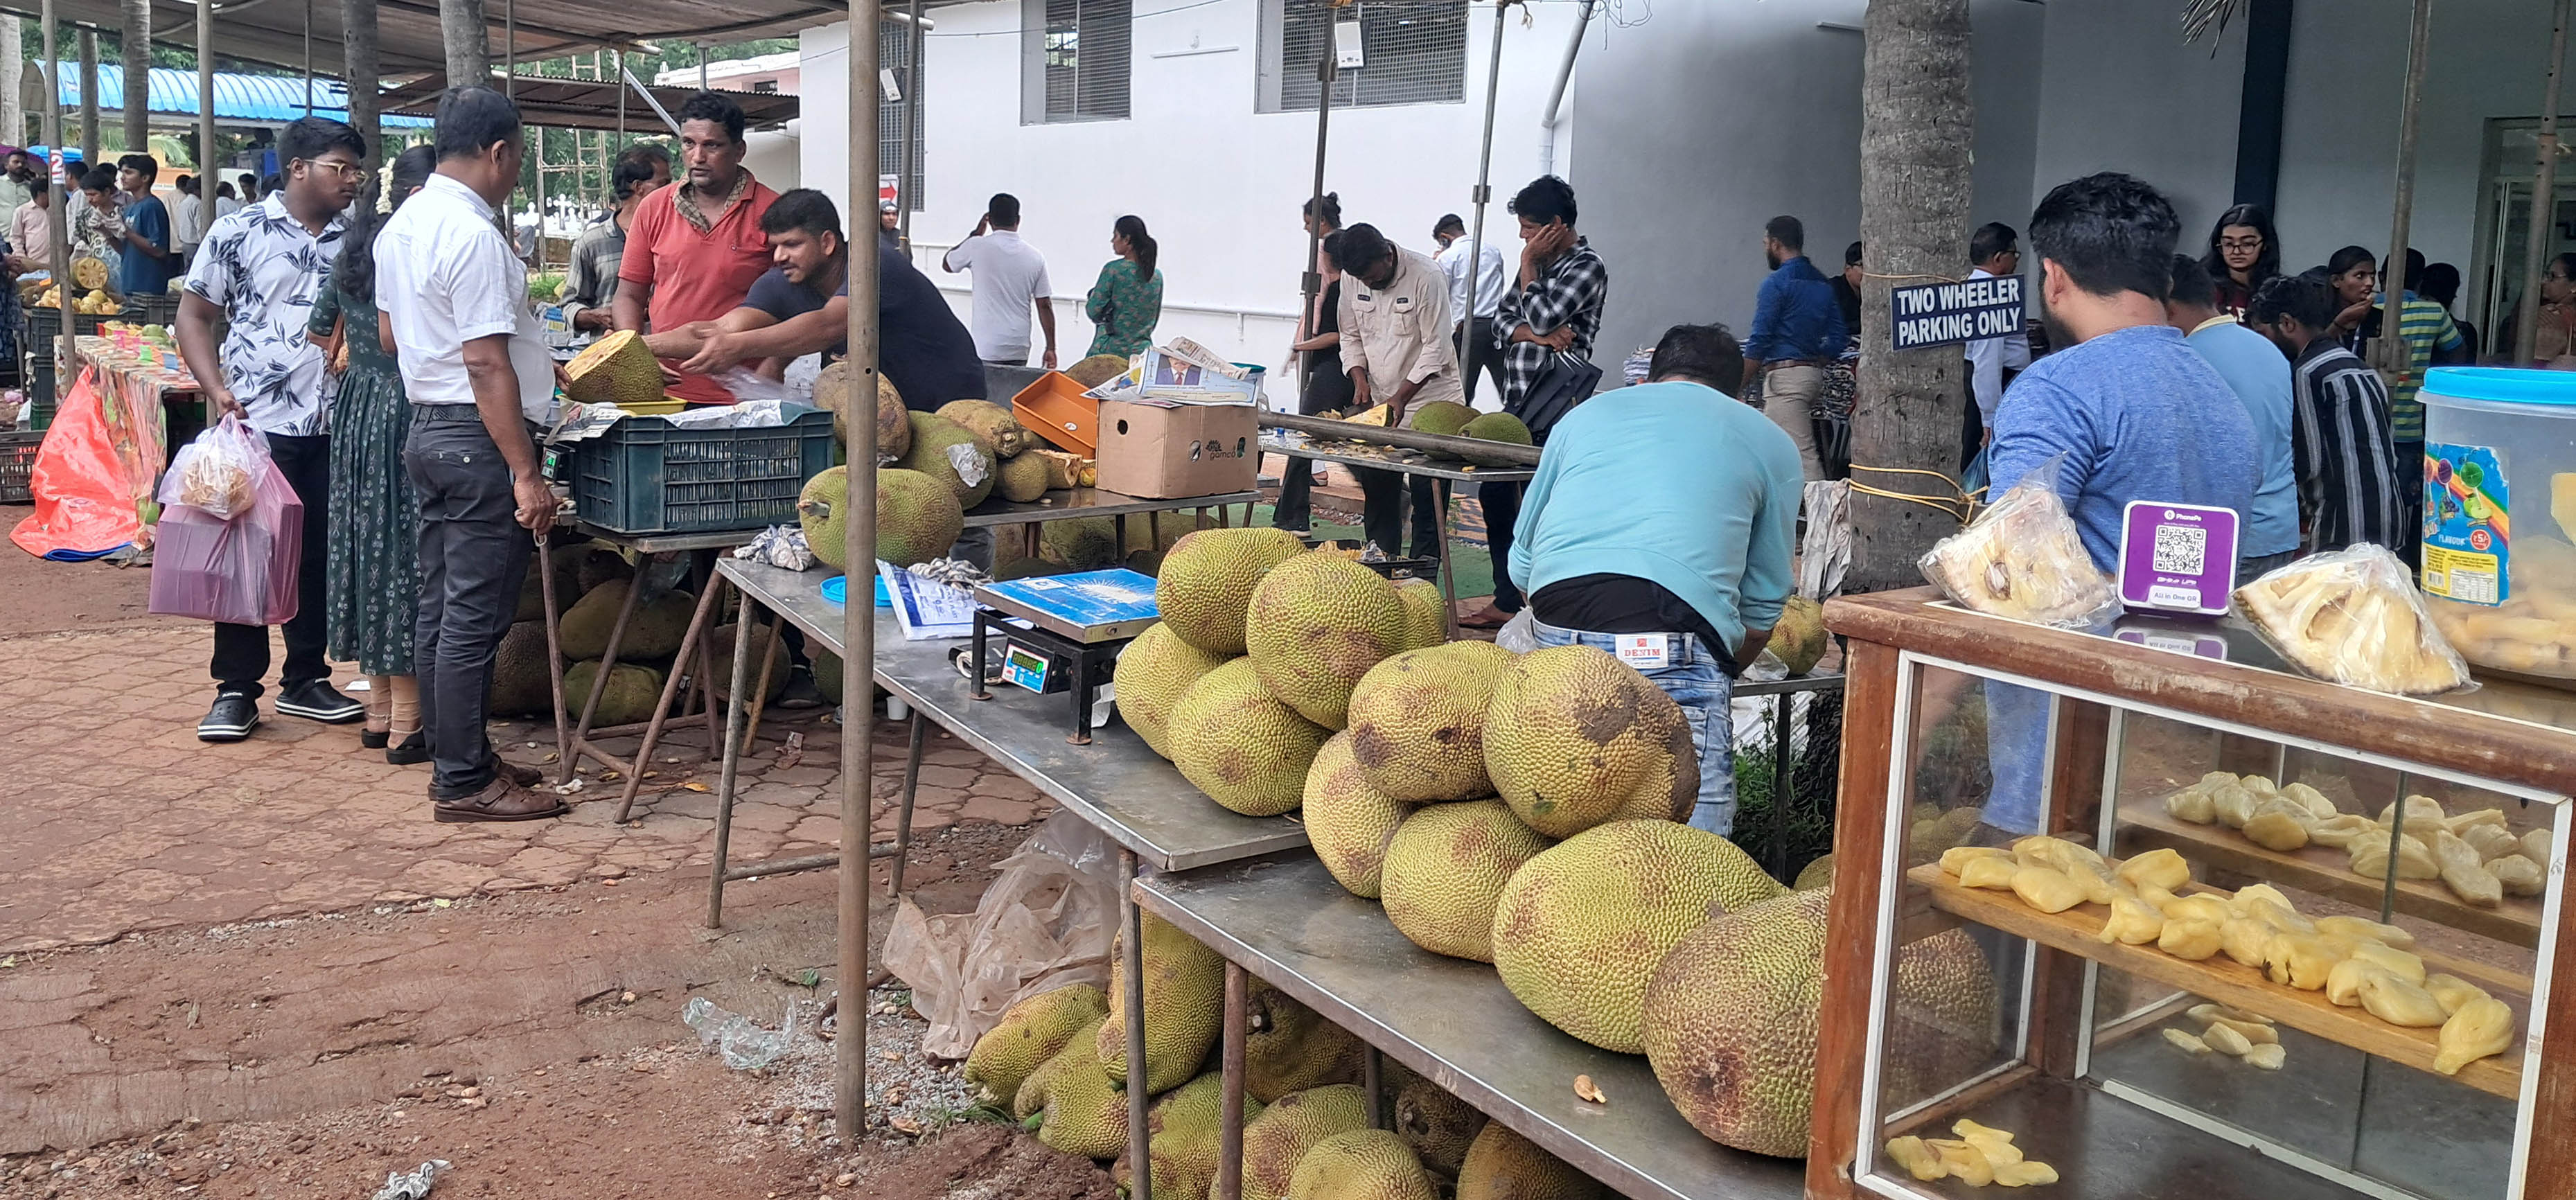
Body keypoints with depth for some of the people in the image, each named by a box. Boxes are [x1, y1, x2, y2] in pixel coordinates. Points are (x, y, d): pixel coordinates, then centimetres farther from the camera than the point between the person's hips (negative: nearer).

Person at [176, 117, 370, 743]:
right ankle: (236, 690, 10)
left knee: (322, 556, 10)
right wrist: (217, 389, -11)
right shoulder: (239, 233, -2)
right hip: (257, 425, -4)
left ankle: (305, 680, 22)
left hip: (336, 428, 4)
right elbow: (194, 314, 2)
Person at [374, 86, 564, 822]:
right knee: (475, 617, -4)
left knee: (440, 609, 14)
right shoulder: (473, 236, -18)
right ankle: (464, 784, 2)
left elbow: (391, 337, 21)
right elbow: (487, 364, -23)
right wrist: (527, 474, -22)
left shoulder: (401, 225, 12)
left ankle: (457, 758, 24)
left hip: (427, 425, 10)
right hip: (478, 437, -10)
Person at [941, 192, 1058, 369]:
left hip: (985, 350, -3)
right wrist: (1051, 348, 9)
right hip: (1019, 351, 3)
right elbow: (1045, 306, 4)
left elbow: (947, 264, 15)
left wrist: (976, 234, 20)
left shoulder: (978, 247, -6)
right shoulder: (1035, 257, 2)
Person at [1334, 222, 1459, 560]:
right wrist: (1360, 378, -7)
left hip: (1429, 401, -5)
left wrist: (1401, 398, -22)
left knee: (1427, 495, -4)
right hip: (1379, 402, 5)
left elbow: (1436, 348, -17)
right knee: (1377, 493, 9)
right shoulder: (1351, 278, -1)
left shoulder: (1426, 276, -18)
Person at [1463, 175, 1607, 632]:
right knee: (1494, 495, 12)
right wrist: (1536, 333, -8)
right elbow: (1502, 321, 12)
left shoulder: (1586, 267, -8)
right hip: (1517, 402, 9)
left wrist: (1528, 265, -6)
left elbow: (1541, 318, -18)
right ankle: (1506, 601, 21)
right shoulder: (1540, 262, 18)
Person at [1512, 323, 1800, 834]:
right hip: (1675, 644, -4)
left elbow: (1521, 565, 29)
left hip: (1552, 636, 4)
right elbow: (1762, 608, 19)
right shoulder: (1770, 442, 22)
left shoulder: (1583, 413, 29)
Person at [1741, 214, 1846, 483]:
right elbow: (1836, 342, 13)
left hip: (1784, 376, -9)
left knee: (1802, 455, -11)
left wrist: (1741, 384, -6)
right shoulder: (1823, 284, 15)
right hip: (1814, 375, 9)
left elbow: (1760, 340, -12)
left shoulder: (1776, 283, -10)